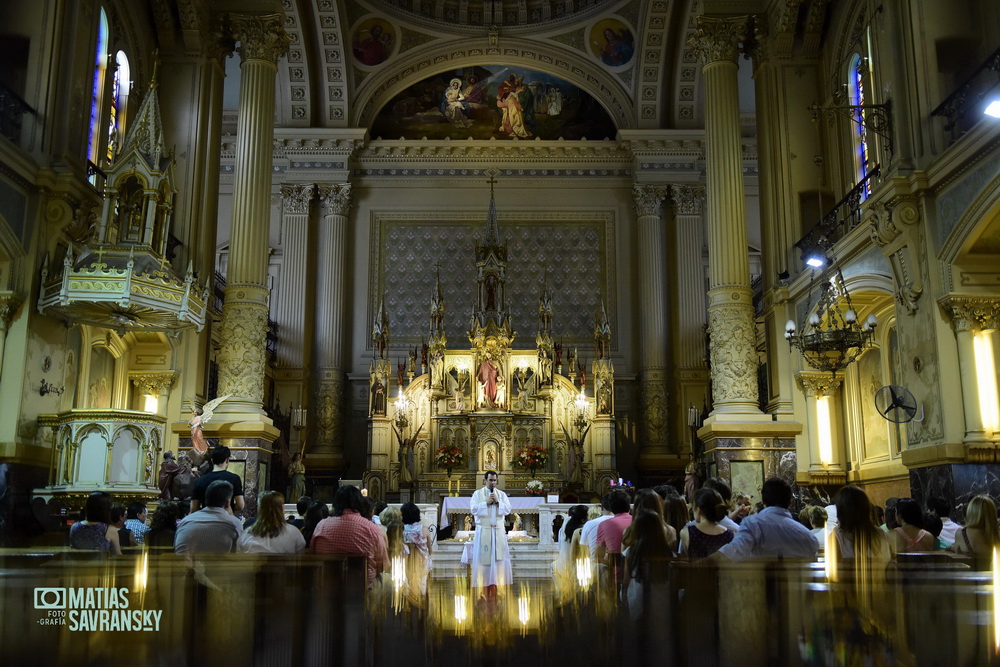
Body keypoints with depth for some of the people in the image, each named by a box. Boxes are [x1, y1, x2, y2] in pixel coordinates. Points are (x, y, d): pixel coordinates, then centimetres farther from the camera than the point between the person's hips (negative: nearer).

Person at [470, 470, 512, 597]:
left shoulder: (502, 494, 10)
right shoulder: (478, 494, 3)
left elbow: (508, 509, 1)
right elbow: (473, 509, -7)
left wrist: (497, 502, -12)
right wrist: (486, 503, -13)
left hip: (498, 531, 2)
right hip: (483, 531, -2)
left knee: (497, 557, 0)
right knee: (484, 557, -4)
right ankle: (486, 592, 1)